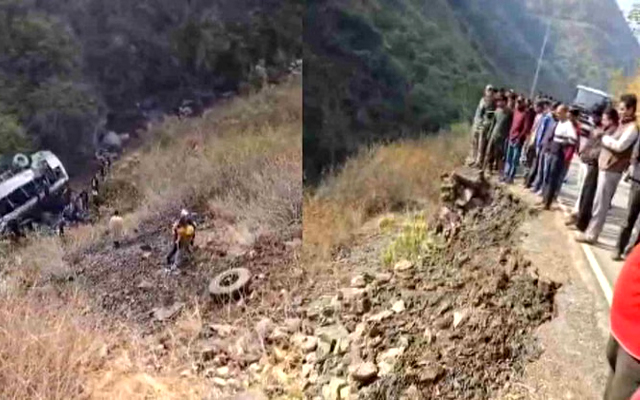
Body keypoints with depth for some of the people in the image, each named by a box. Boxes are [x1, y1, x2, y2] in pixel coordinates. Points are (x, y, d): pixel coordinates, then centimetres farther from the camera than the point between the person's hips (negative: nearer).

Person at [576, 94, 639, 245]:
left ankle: (591, 234, 5)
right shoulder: (623, 124, 16)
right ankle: (591, 230, 26)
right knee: (600, 202, 16)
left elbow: (619, 146, -24)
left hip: (612, 169, -9)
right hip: (605, 166, 9)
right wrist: (606, 139, -1)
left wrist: (605, 138, -9)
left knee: (600, 204, -3)